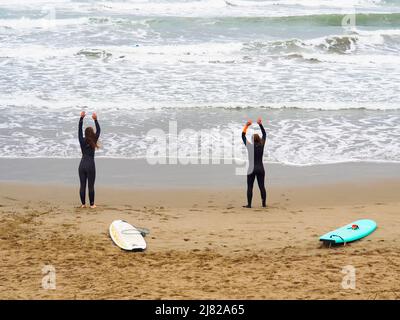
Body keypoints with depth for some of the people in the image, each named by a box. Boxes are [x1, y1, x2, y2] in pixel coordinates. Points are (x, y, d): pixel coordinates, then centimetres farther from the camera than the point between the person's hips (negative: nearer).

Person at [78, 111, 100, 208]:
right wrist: (95, 120, -4)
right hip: (90, 165, -3)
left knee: (82, 185, 6)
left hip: (82, 165, 3)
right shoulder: (93, 141, -6)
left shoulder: (82, 141, -2)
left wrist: (81, 118, 0)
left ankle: (83, 204, 10)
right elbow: (98, 130, -1)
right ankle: (92, 204, 6)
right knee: (91, 186, 2)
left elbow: (79, 130, 2)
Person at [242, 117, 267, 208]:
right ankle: (264, 203, 8)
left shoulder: (250, 146, -8)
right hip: (260, 169, 3)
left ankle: (249, 204, -1)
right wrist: (260, 125, 13)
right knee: (262, 186, 7)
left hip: (252, 169, -3)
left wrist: (247, 125, 3)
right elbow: (264, 135, 11)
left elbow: (243, 136, 1)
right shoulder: (261, 145, -2)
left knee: (250, 187, 1)